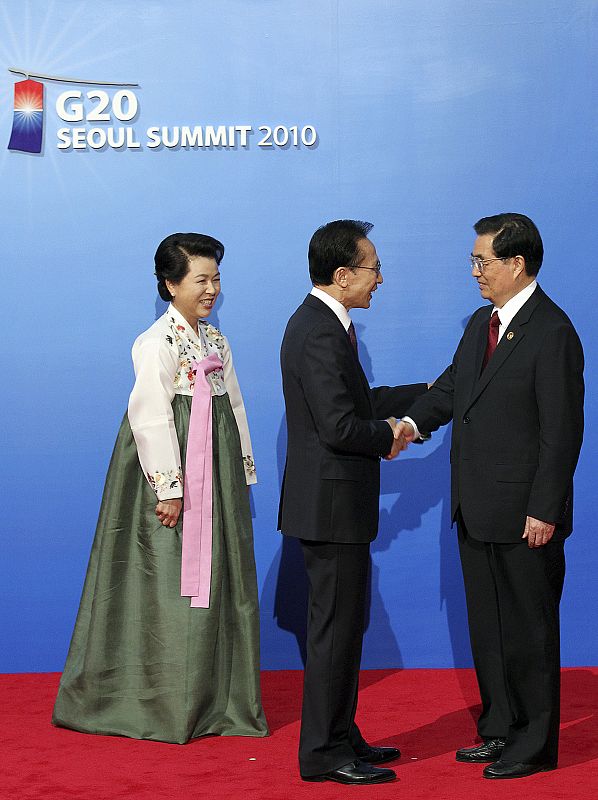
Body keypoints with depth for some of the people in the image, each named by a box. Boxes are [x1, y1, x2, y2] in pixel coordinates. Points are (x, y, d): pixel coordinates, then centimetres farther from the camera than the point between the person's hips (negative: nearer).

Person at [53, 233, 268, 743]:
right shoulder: (158, 343, -13)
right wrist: (168, 488, -21)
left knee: (223, 581, 11)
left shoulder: (215, 341, 12)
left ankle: (217, 700, 21)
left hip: (218, 480, 8)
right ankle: (164, 706, 5)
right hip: (176, 476, -8)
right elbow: (150, 418, -19)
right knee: (172, 582, -4)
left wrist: (243, 471, 13)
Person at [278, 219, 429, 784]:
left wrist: (427, 394, 16)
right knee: (336, 627, -2)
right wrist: (387, 436, -7)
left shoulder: (319, 323, 13)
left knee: (340, 625, 16)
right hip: (331, 504, -10)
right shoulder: (320, 334, -20)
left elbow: (357, 399, 19)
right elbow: (339, 425, -26)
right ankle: (324, 753, 6)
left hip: (332, 503, 10)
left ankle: (340, 737, 26)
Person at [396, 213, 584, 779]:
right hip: (476, 509, 9)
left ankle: (535, 744, 16)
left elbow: (562, 430, -18)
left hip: (524, 514, -9)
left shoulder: (552, 332, -16)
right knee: (487, 625, 17)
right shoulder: (482, 322, 11)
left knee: (528, 629, 4)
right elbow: (452, 385, 15)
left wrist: (544, 511, -19)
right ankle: (501, 729, 30)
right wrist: (413, 421, -6)